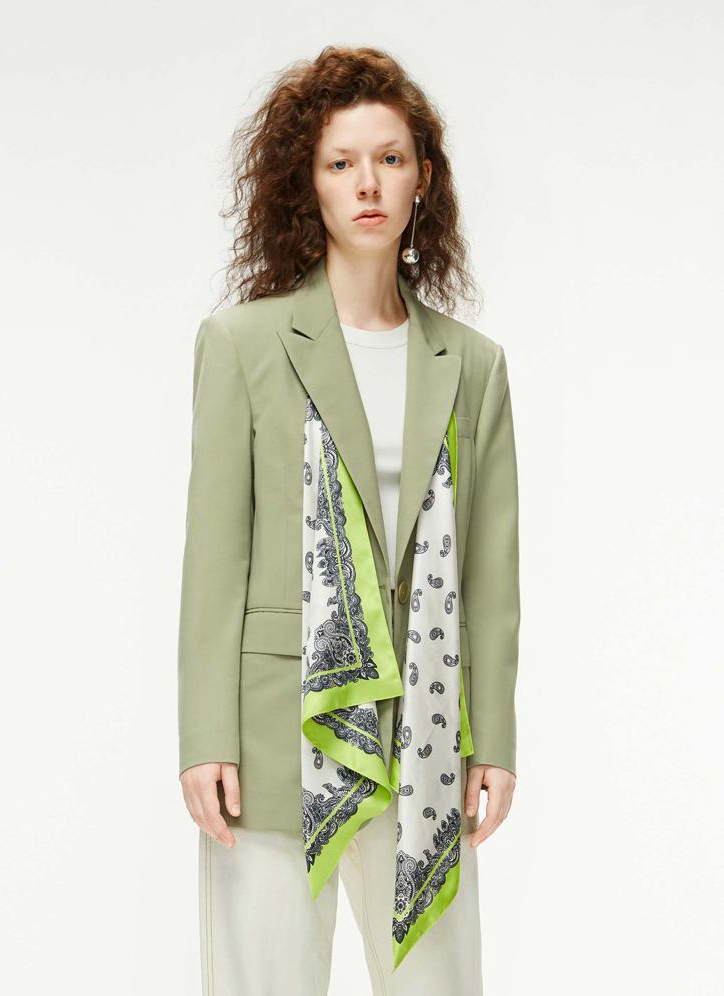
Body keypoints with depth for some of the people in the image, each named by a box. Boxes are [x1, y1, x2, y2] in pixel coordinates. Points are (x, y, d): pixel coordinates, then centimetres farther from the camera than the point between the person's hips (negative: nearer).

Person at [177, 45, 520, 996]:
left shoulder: (471, 364, 9)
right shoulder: (245, 341, 1)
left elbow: (490, 570, 9)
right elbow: (215, 555, -2)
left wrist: (494, 741, 4)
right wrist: (206, 741, -7)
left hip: (423, 738, 3)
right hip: (279, 733, -2)